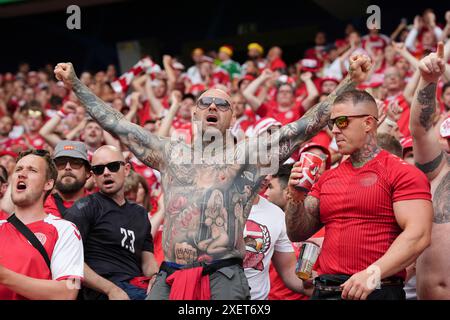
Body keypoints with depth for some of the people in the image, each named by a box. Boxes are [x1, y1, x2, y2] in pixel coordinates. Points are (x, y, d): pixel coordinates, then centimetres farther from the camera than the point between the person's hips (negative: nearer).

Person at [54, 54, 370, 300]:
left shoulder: (248, 155, 9)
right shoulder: (170, 153, 17)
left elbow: (305, 126, 3)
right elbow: (116, 123, 21)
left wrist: (349, 82, -4)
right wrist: (76, 84, 22)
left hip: (224, 279, -2)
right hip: (169, 278, 3)